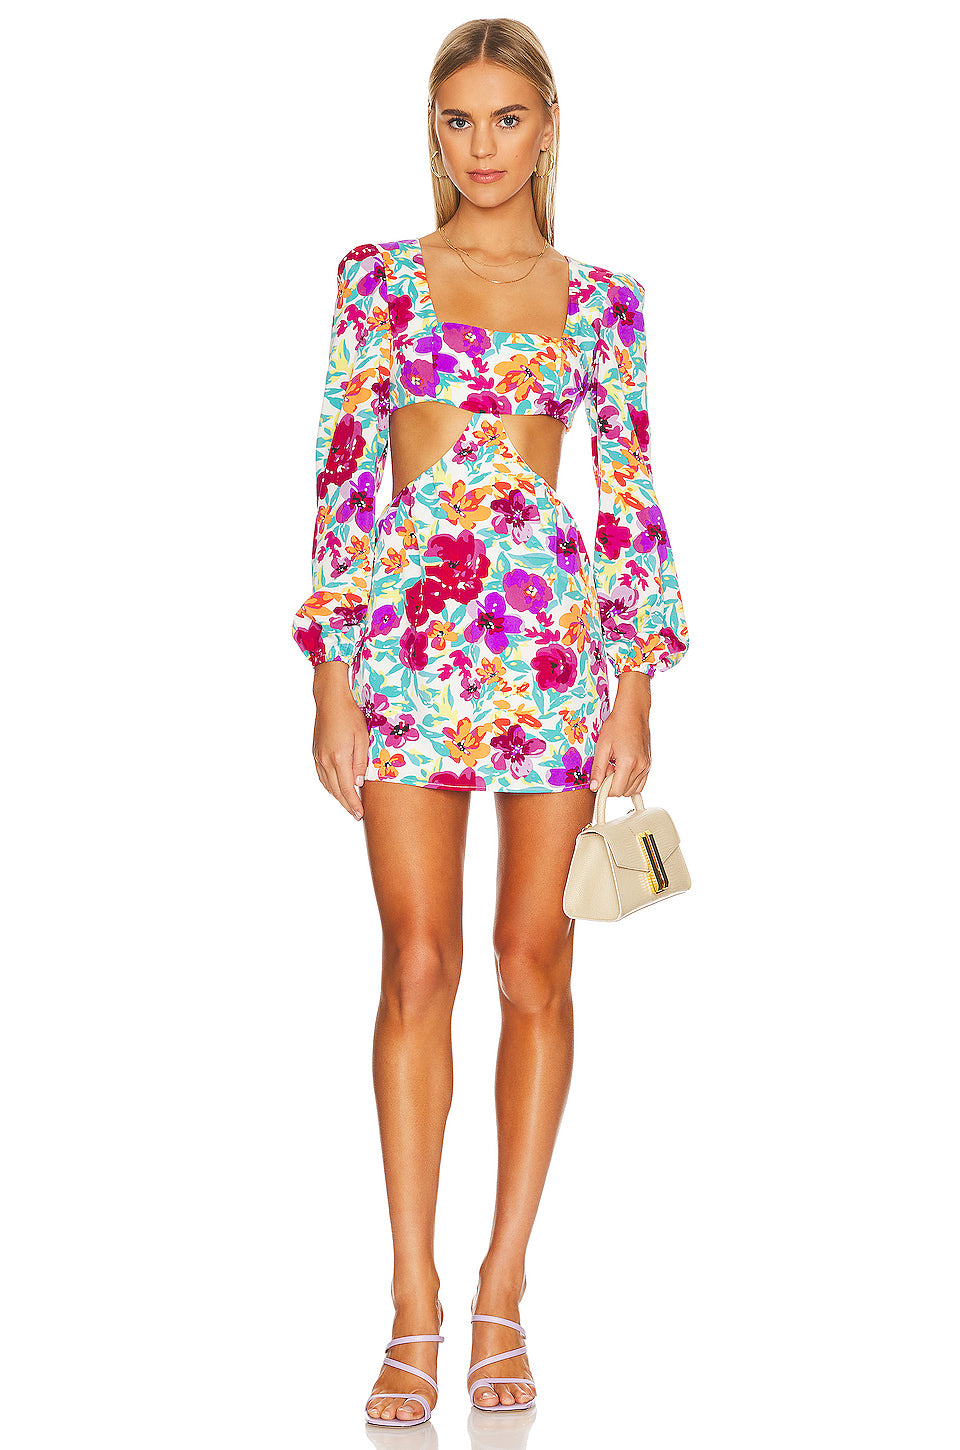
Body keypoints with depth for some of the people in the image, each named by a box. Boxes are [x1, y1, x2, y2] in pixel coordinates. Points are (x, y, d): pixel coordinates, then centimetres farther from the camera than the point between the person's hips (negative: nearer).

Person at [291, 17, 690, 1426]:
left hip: (558, 632, 1)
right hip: (409, 632, -1)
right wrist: (333, 676, -3)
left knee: (533, 963, 2)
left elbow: (632, 496, 9)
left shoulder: (602, 300, 10)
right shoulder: (380, 278, 8)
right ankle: (414, 1307, 2)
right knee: (418, 963, -4)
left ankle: (503, 1297, 11)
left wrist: (638, 681, 2)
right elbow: (341, 478, 3)